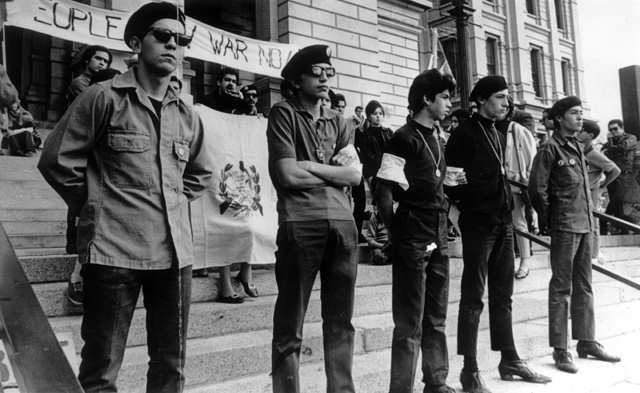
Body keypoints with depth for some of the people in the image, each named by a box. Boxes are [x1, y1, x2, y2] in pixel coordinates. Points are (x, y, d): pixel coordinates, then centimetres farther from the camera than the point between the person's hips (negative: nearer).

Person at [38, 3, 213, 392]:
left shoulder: (187, 115, 13)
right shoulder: (103, 98, -3)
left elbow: (201, 173, 26)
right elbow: (57, 161, -2)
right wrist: (96, 209, 2)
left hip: (175, 251, 5)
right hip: (114, 249, -5)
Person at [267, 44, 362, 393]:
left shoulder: (337, 121, 20)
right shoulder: (283, 113, 3)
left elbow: (355, 174, 7)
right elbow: (288, 174, -9)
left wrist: (309, 166, -3)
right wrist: (334, 170, 3)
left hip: (342, 222, 6)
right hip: (300, 223, -5)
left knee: (341, 321, 12)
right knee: (290, 326, 2)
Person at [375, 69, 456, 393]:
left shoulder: (437, 140, 14)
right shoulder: (404, 139, -10)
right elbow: (383, 194, -14)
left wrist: (442, 229, 12)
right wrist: (398, 236, -13)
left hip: (438, 240, 8)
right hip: (413, 242, -8)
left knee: (436, 319, 16)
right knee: (410, 323, -2)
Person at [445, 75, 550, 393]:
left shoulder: (500, 137, 18)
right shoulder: (465, 134, -6)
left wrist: (509, 208, 11)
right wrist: (466, 209, -14)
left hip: (503, 223, 8)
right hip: (478, 223, -8)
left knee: (503, 296, 13)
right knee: (473, 298, -3)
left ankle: (509, 361, 23)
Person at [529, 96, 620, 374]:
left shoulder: (578, 148, 15)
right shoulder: (550, 149, -10)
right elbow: (537, 189, -13)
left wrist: (589, 218, 15)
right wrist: (550, 220, -5)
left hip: (585, 226, 8)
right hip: (565, 228, -8)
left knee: (584, 287, 14)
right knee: (562, 289, -2)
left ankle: (586, 341, 25)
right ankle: (560, 350, 6)